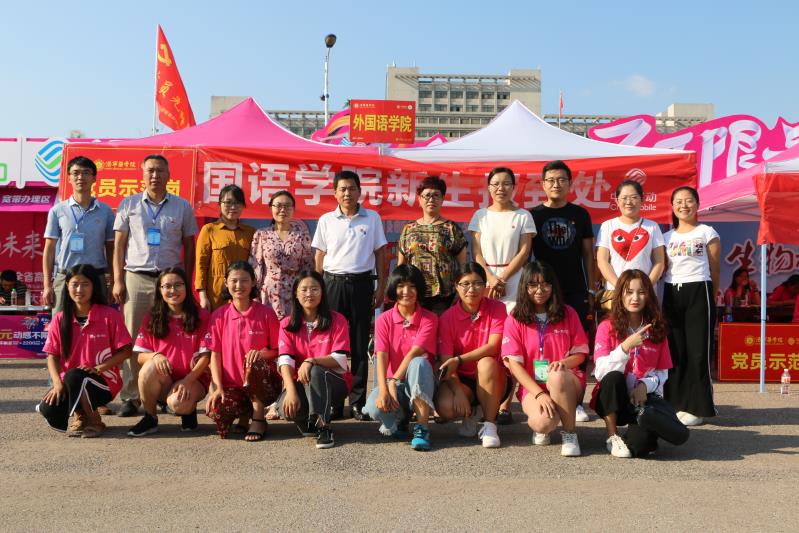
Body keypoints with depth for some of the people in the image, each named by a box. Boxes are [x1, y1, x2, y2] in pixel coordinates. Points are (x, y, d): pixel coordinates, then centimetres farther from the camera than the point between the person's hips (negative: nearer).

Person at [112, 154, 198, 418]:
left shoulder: (182, 207, 10)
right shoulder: (129, 205, 10)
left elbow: (189, 247, 11)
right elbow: (119, 245, 9)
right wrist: (118, 281, 0)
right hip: (136, 277, 0)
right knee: (131, 338, -2)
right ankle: (130, 397, 3)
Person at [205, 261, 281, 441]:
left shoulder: (266, 313, -2)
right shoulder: (219, 316, 4)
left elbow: (277, 350, 0)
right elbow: (215, 354, 1)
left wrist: (262, 353, -23)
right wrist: (218, 387, -10)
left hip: (263, 383, -1)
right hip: (231, 384, 1)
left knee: (254, 362, -36)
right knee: (215, 412, -30)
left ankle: (259, 419, -13)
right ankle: (245, 411, 8)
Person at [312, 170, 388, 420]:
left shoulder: (372, 218, 6)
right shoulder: (326, 220, 7)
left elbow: (380, 255, 8)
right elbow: (319, 258, 10)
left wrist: (381, 288, 3)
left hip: (361, 283, 0)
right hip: (333, 283, 0)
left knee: (360, 345, 2)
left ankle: (358, 402, 10)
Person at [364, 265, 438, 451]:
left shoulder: (429, 319, -4)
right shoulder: (384, 319, 1)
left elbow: (414, 353, -17)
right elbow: (381, 356, -13)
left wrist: (394, 382, -27)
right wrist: (383, 390, -28)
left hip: (419, 383, -1)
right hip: (391, 382, 1)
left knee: (419, 363, -36)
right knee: (375, 407, -32)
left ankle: (422, 428, -30)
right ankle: (400, 418, 5)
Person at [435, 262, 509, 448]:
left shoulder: (497, 309, -6)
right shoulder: (447, 317, -6)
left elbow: (493, 347, -18)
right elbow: (445, 362, -12)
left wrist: (458, 360, -26)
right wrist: (459, 392, -27)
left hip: (492, 379, 0)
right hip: (461, 380, 1)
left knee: (486, 363, -35)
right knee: (445, 407, -30)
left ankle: (490, 425, -19)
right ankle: (470, 414, 8)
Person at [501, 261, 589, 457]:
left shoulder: (568, 314, 4)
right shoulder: (515, 319, -2)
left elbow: (580, 353, 6)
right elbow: (514, 363, -7)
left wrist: (564, 363, -19)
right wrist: (539, 394, -20)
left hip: (566, 382, 1)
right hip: (532, 385, -1)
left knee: (557, 375, -37)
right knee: (543, 422, -32)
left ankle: (570, 434, -15)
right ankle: (542, 429, 9)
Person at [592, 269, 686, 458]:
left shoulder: (657, 330, 5)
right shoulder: (607, 327, -4)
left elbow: (662, 373, 4)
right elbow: (600, 372, -16)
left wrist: (645, 385, -17)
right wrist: (626, 346, -26)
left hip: (644, 397, 1)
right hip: (611, 399, -1)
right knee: (613, 377, -37)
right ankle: (612, 437, -17)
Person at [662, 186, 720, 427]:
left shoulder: (707, 232, 3)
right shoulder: (667, 236, 14)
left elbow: (715, 270, 6)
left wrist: (711, 298, 7)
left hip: (698, 292, -4)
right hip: (672, 294, 4)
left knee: (698, 351, -3)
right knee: (674, 351, 6)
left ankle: (697, 407, 4)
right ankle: (676, 404, 14)